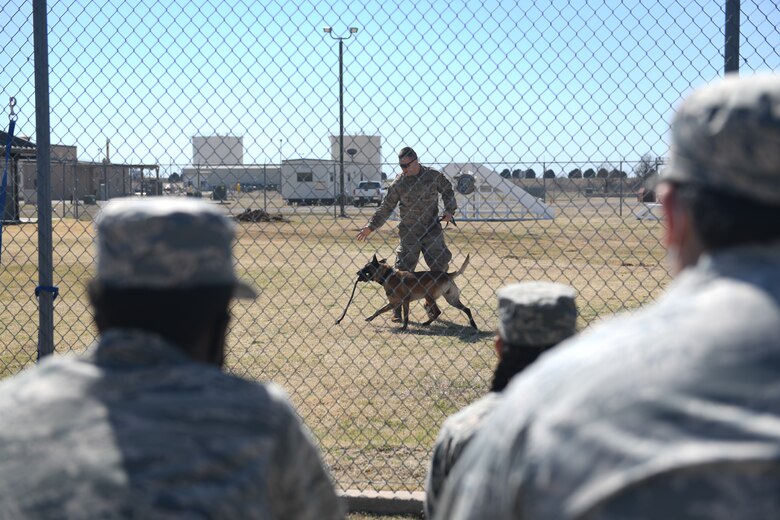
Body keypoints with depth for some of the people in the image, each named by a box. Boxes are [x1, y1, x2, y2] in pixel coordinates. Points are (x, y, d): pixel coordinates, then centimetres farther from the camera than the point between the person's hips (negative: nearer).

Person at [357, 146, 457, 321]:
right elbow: (386, 208, -1)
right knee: (403, 270, -3)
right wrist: (371, 226, -8)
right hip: (409, 233, -1)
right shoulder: (398, 183, -5)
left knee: (440, 265, -4)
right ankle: (397, 308, 8)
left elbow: (447, 191, 14)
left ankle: (431, 303, 13)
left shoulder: (434, 176, -3)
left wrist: (449, 210, 1)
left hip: (432, 230, 1)